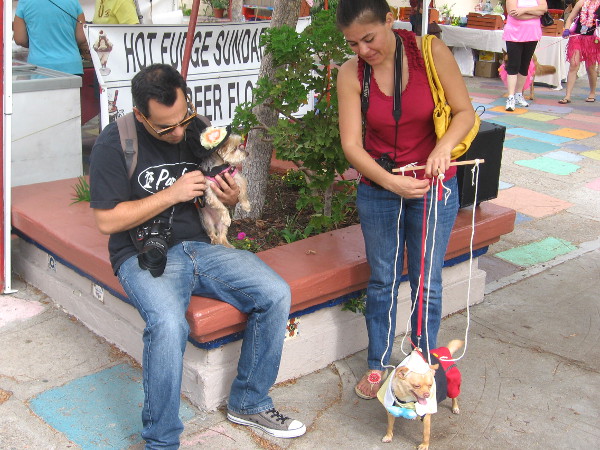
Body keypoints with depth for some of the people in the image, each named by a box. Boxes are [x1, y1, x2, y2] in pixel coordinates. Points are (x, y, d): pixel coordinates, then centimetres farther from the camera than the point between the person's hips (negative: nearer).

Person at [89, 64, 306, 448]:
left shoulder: (199, 130, 5)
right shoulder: (115, 143, -9)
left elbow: (220, 197, 18)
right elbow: (107, 221, -12)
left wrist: (231, 196, -7)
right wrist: (172, 194, -17)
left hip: (202, 246, 5)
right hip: (145, 256, -5)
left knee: (276, 294, -15)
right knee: (169, 325, -35)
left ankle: (249, 403, 6)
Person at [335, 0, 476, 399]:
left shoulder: (431, 52, -14)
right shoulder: (351, 74, -10)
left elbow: (465, 112, -8)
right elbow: (352, 143, -13)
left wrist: (443, 147, -27)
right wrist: (391, 182, -26)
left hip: (434, 187, -1)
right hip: (378, 190, 1)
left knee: (427, 283, 9)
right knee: (382, 281, 13)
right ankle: (378, 365, 31)